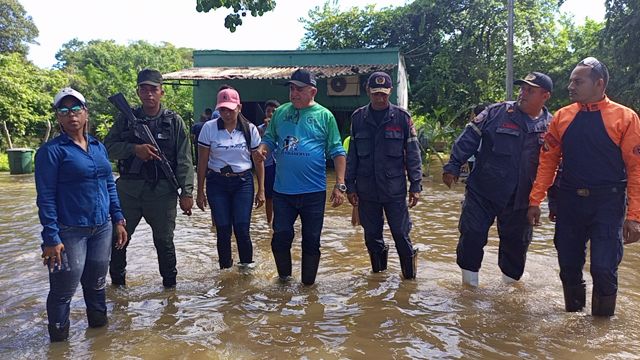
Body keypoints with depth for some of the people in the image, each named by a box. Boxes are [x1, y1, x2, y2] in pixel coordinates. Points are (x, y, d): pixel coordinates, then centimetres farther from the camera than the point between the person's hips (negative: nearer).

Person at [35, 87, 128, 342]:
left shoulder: (98, 147, 10)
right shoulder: (51, 150, -7)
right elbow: (45, 197, -11)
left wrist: (118, 219, 10)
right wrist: (51, 238, -15)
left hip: (102, 228, 5)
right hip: (70, 232, -5)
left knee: (96, 284, 16)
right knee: (63, 290, 2)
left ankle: (99, 326, 34)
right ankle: (58, 339, 21)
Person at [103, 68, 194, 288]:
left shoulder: (174, 121, 1)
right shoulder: (126, 119, 6)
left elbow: (184, 160, -3)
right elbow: (108, 146, 3)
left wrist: (186, 192, -8)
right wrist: (134, 149, -15)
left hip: (162, 190, -2)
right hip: (128, 189, 2)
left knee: (164, 241, 9)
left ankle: (170, 283, 27)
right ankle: (117, 281, 33)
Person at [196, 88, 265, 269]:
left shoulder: (250, 129, -1)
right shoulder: (209, 128, -3)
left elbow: (258, 161, 5)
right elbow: (202, 162, 2)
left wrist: (261, 190, 3)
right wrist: (200, 192, 2)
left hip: (243, 182, 0)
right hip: (217, 183, 0)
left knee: (242, 230, -5)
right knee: (223, 231, 4)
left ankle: (247, 266, 15)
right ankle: (225, 268, 21)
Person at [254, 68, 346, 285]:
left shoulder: (324, 116, -1)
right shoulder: (280, 112, 7)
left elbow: (337, 152, -1)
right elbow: (269, 139, 12)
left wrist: (340, 186, -8)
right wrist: (262, 150, -12)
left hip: (314, 192, -2)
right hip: (282, 191, 2)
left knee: (311, 241, 8)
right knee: (280, 237, 4)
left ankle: (308, 284, 26)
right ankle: (284, 276, 29)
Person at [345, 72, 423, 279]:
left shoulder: (402, 117, -2)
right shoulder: (358, 118, 4)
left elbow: (413, 154, 0)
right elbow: (351, 155, 7)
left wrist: (416, 185, -4)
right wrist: (350, 186, 4)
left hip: (395, 189, -2)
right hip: (366, 190, 2)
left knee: (401, 233, 1)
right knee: (371, 234, 12)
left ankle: (409, 273, 19)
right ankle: (378, 270, 31)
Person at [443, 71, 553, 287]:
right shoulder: (497, 113, -3)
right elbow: (468, 139, -4)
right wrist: (453, 167, -10)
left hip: (520, 201, 2)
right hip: (482, 192, -2)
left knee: (516, 242, 14)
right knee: (472, 234, -1)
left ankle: (510, 278, 37)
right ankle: (469, 275, 20)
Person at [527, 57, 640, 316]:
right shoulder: (561, 117, 5)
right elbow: (547, 161, 5)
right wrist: (535, 201, -1)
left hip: (607, 203, -3)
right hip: (568, 201, 3)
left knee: (603, 268, -5)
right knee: (568, 265, 11)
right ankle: (572, 314, 32)